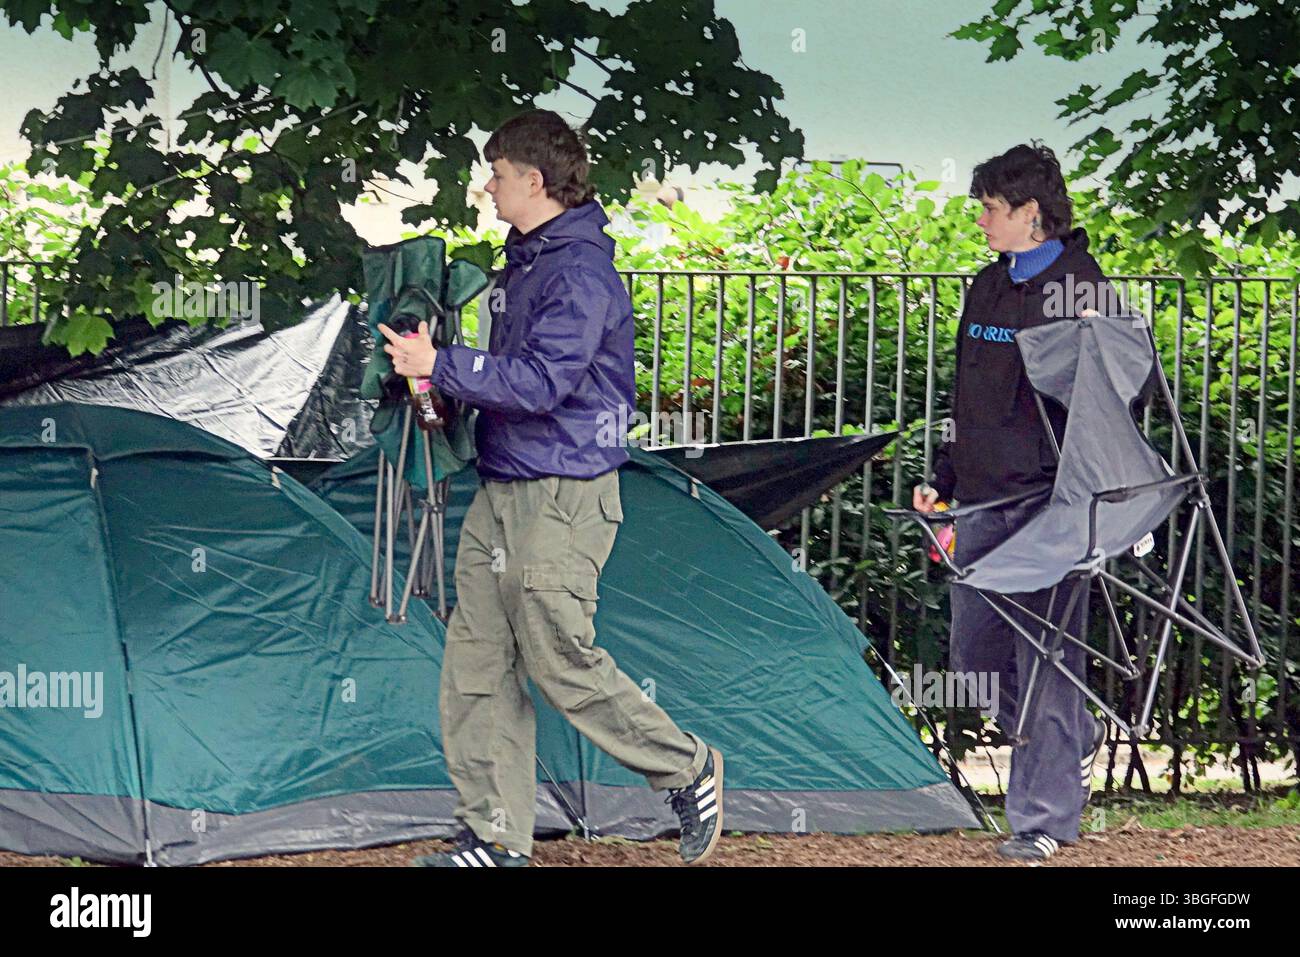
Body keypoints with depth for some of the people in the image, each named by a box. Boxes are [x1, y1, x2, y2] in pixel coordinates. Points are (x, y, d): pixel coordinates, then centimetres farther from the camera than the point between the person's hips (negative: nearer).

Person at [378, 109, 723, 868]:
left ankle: (689, 772, 13)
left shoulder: (581, 270, -16)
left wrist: (441, 366, -22)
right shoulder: (525, 262, 15)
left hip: (563, 496, -10)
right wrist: (446, 378, 10)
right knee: (477, 664, 5)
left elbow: (543, 380, -26)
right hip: (502, 492, 10)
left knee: (564, 662, -5)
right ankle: (497, 838, 9)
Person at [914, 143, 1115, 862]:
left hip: (1047, 504, -8)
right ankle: (1077, 738, 33)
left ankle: (1045, 818, -1)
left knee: (1044, 660, -6)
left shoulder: (1080, 289, -8)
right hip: (981, 504, 8)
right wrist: (943, 477, 21)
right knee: (976, 659, 10)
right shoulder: (987, 287, 15)